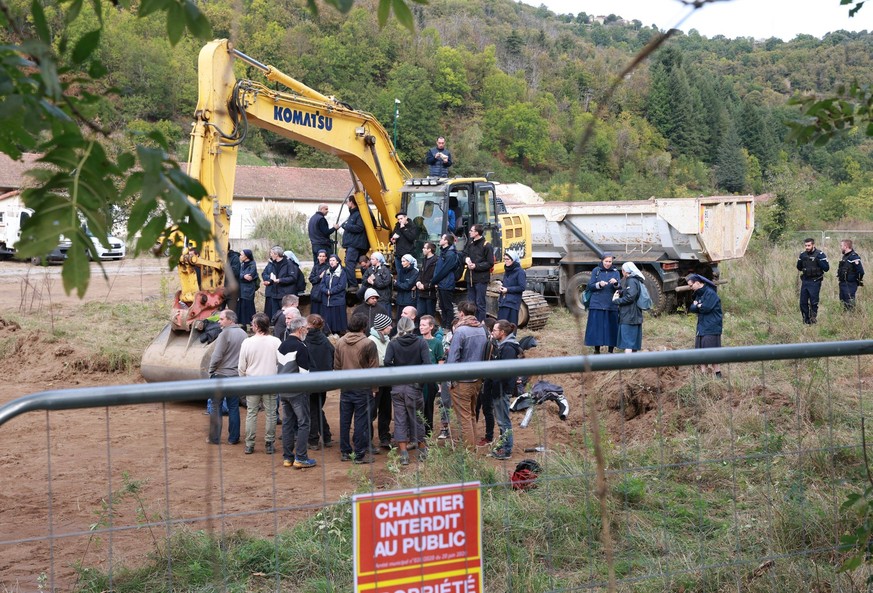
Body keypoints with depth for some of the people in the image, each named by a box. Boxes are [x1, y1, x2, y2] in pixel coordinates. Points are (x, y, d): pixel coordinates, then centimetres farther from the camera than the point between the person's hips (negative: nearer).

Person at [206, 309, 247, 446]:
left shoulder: (225, 334, -15)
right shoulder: (243, 334, 5)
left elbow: (217, 356, -16)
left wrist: (211, 371, -3)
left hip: (221, 375, -6)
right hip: (237, 375, 6)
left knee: (216, 408, 5)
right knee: (233, 408, 10)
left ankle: (214, 438, 8)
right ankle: (233, 438, 12)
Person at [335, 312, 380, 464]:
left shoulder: (340, 342, 3)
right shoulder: (368, 343, -12)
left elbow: (337, 366, 10)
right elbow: (373, 368, -9)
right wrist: (374, 388, 0)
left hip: (345, 388, 5)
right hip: (363, 388, -5)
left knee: (345, 420, 11)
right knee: (361, 421, 1)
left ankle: (345, 452, 19)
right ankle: (360, 454, 5)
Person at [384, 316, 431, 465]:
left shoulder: (393, 343, -3)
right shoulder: (420, 342, -5)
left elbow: (387, 361, -17)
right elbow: (427, 363, -16)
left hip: (397, 387, 0)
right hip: (414, 386, 0)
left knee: (400, 420, 7)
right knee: (417, 419, 13)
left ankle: (404, 455, 6)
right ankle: (422, 451, 24)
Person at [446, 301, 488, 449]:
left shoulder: (460, 331, -18)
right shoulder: (482, 330, 5)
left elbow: (453, 357, -18)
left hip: (462, 381, -7)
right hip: (477, 379, 7)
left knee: (464, 417, -1)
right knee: (472, 415, 19)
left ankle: (468, 449, 2)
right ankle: (473, 445, 26)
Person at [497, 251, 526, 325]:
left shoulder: (520, 272, -9)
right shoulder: (507, 271, 15)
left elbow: (522, 287, -15)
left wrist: (508, 289, -16)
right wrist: (502, 289, 7)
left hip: (513, 303, -7)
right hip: (503, 302, 7)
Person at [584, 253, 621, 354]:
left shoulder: (616, 272, 8)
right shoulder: (596, 271, 5)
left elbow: (620, 288, 0)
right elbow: (590, 286, 1)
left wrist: (616, 283, -21)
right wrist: (599, 284, -17)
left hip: (611, 306, 1)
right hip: (597, 305, -1)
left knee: (611, 327, 0)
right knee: (596, 327, -1)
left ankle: (611, 350, 8)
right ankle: (597, 350, 9)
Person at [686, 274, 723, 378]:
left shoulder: (710, 293, -12)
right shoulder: (698, 294, 15)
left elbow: (706, 308, -20)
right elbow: (691, 308, 10)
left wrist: (697, 305, -1)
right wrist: (699, 306, -11)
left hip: (711, 328, -9)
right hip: (701, 327, 9)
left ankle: (718, 373, 0)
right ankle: (703, 373, 12)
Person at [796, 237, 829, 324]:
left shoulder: (820, 254, -8)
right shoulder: (803, 254, 7)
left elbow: (826, 268, -10)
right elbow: (799, 268, 14)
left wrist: (819, 261, -23)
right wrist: (799, 261, -5)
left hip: (815, 282, -5)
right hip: (805, 281, 5)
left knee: (814, 302, -1)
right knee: (803, 302, 6)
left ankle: (813, 319, 11)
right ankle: (806, 320, 18)